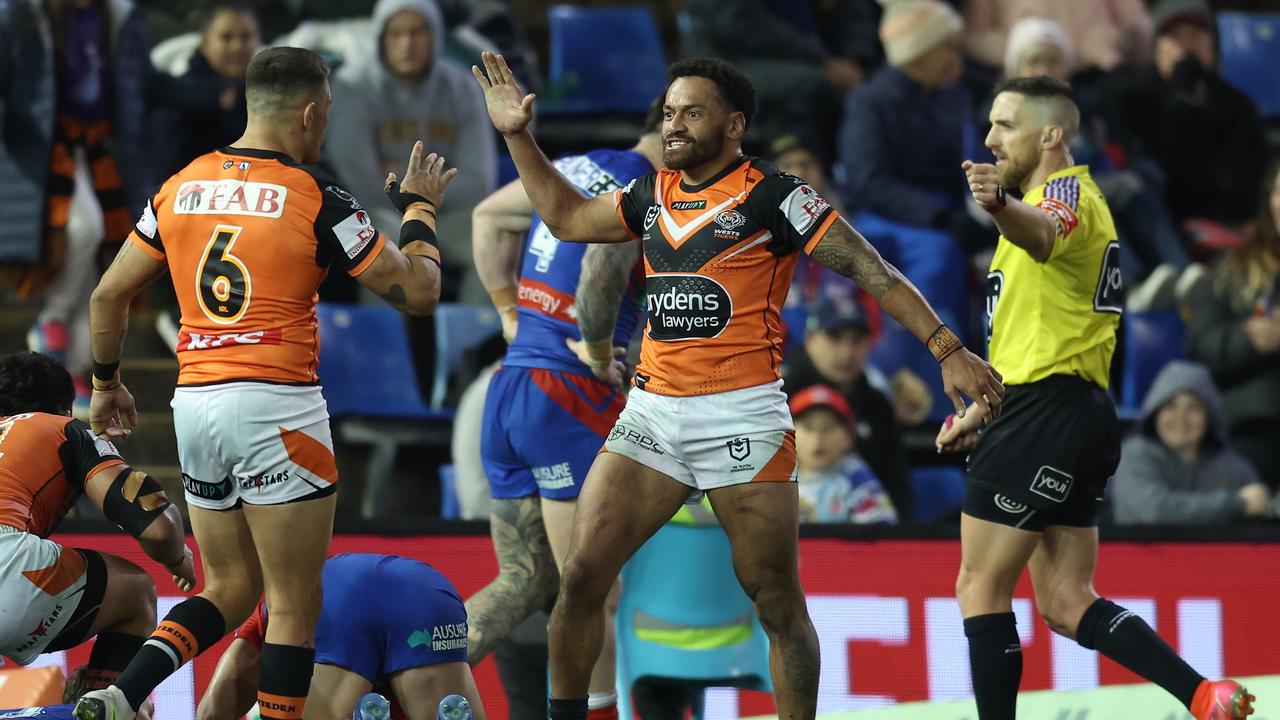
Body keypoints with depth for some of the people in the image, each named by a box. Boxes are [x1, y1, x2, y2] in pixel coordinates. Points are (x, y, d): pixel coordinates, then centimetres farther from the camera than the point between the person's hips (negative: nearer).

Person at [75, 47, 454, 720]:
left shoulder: (180, 187, 8)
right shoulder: (318, 199, -7)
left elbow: (108, 295, 14)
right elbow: (418, 289, -1)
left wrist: (106, 382, 29)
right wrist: (419, 207, 16)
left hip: (194, 406, 6)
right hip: (276, 407, -6)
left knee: (229, 589, 17)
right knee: (295, 605, 2)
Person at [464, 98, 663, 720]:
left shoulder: (575, 170, 15)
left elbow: (489, 216, 28)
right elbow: (604, 266, -30)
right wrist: (598, 349, -15)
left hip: (508, 387, 8)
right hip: (568, 397, -8)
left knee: (524, 581, 12)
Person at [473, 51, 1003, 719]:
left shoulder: (770, 195, -5)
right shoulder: (653, 195, 13)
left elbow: (868, 268, -6)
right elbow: (567, 217, 30)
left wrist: (948, 349, -12)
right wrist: (518, 136, 23)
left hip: (742, 415, -5)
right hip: (651, 413, 5)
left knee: (776, 600, -3)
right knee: (581, 576, -4)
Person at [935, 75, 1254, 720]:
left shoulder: (1067, 192, -10)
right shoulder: (1051, 200, 23)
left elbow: (1046, 235, -38)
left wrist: (1001, 207, -60)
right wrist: (981, 412, 33)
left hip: (1044, 416, -10)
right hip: (1075, 414, 10)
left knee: (980, 588, -5)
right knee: (1066, 605, 5)